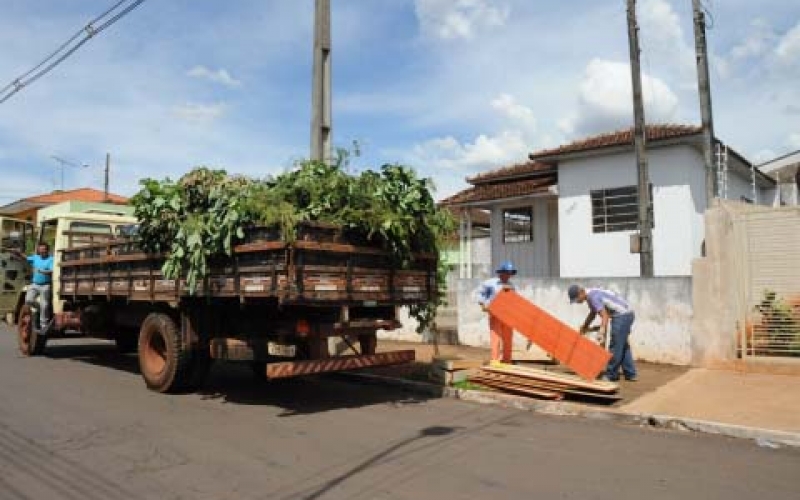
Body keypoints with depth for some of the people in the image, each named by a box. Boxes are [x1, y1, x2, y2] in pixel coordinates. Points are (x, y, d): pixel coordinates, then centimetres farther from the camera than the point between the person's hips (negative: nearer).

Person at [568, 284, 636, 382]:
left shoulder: (593, 296, -19)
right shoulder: (591, 296, 12)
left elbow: (605, 315, -26)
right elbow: (593, 313, 29)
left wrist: (603, 331, -33)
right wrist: (584, 327, 37)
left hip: (622, 315, -10)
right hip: (627, 314, 10)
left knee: (616, 346, -5)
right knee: (623, 346, 17)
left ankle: (611, 375, 2)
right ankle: (630, 374, 22)